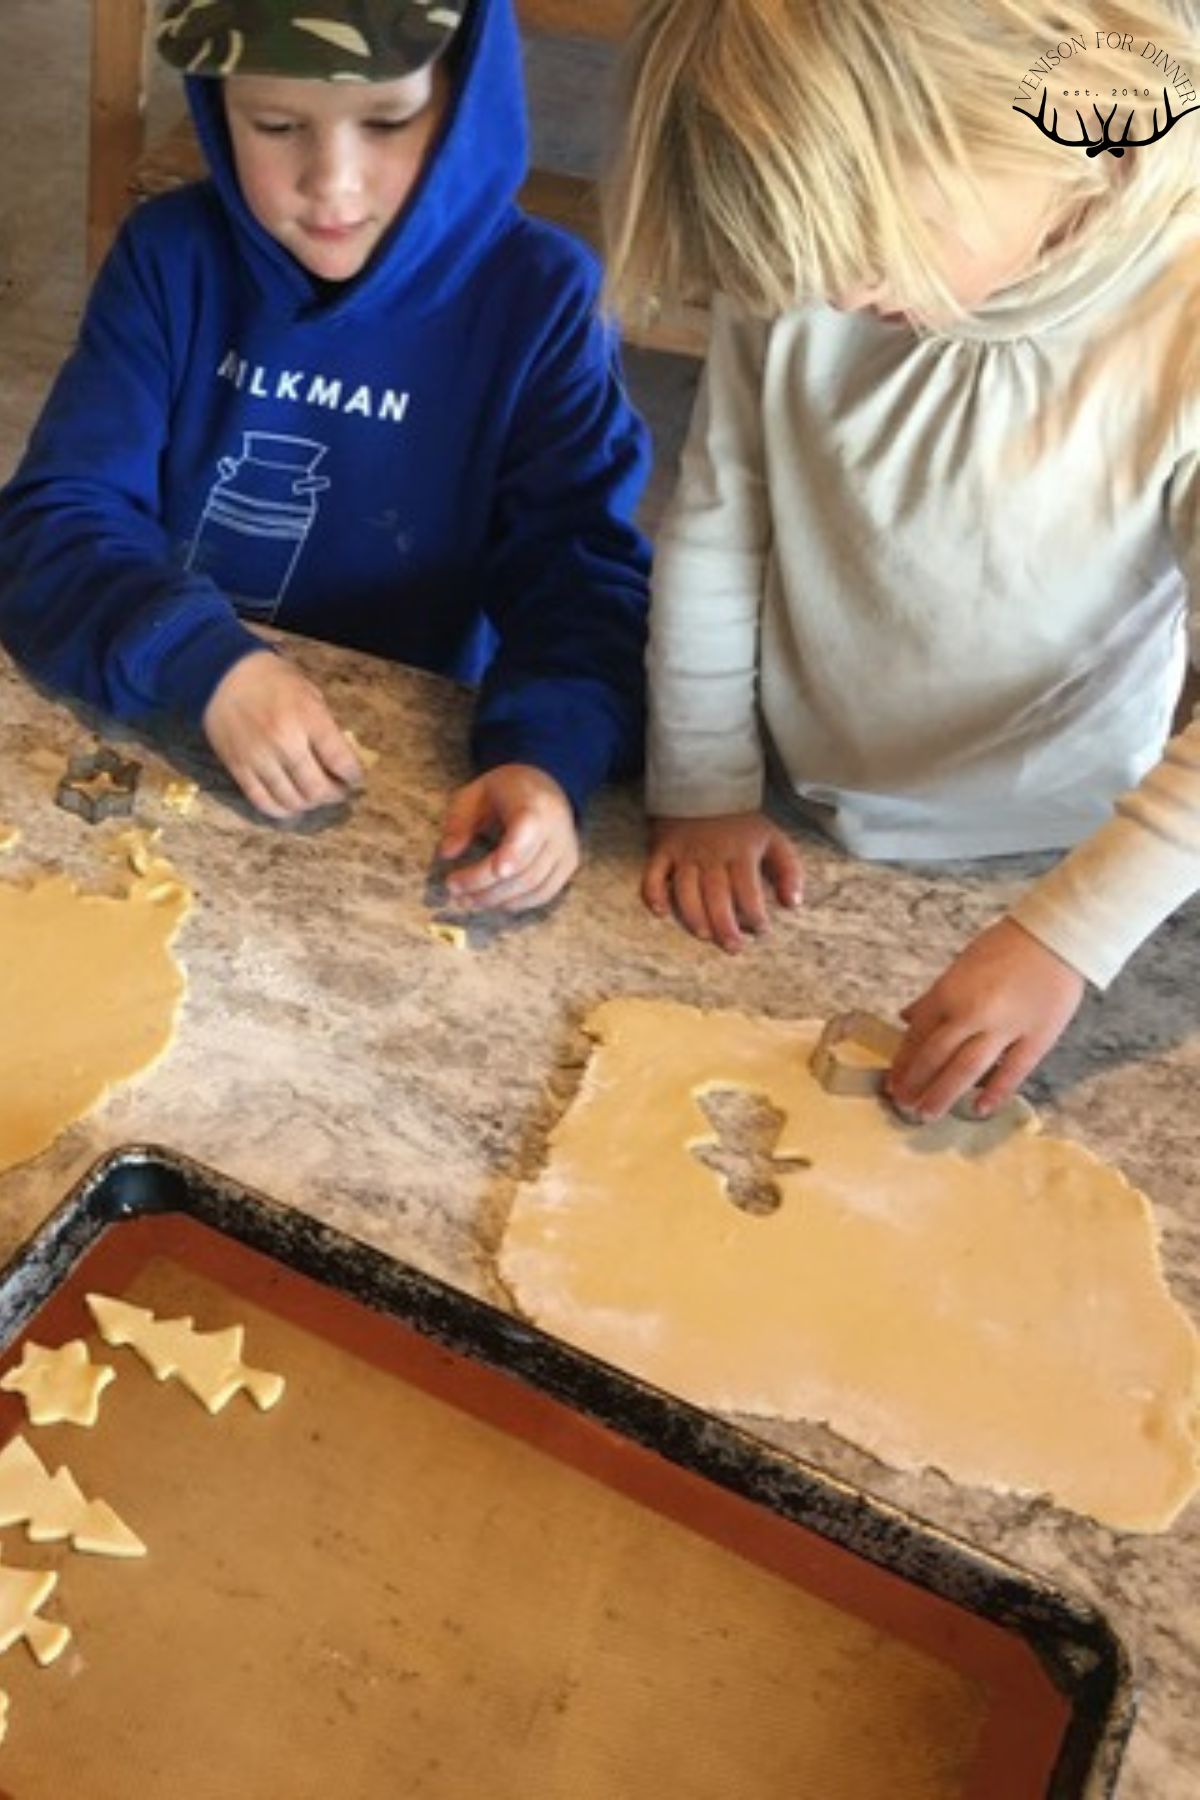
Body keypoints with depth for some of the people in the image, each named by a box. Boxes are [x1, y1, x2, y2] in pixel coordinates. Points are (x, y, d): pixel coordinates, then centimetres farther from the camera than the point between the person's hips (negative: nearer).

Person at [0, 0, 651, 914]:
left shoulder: (538, 298, -9)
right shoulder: (172, 254, -3)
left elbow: (582, 574, -13)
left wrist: (547, 758, -34)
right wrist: (205, 661, -29)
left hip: (401, 782, 0)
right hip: (148, 733, 1)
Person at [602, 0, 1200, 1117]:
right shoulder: (798, 258, -18)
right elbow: (715, 521, -6)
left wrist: (1066, 937, -33)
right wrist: (700, 786, -3)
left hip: (1024, 884, -2)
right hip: (777, 841, 3)